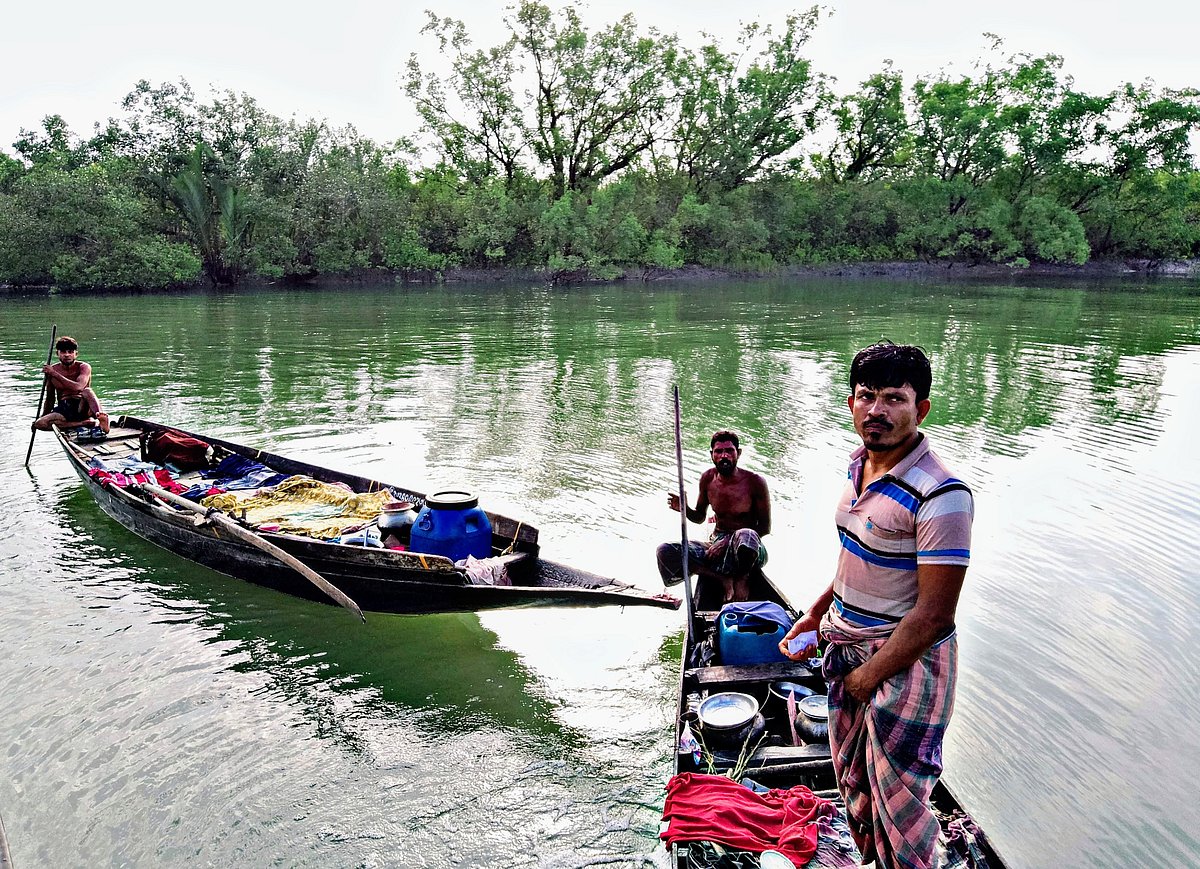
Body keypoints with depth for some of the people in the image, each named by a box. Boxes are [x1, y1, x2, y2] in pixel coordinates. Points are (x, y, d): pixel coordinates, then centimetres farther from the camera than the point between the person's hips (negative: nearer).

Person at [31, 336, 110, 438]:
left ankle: (102, 418, -63)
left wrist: (55, 374, -18)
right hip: (63, 409, 4)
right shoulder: (51, 370, 7)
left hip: (81, 407, -4)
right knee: (39, 424, -25)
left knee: (87, 391, -35)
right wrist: (43, 417, 8)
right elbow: (50, 399, 16)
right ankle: (88, 423, -32)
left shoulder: (83, 367, -3)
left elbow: (78, 387, -23)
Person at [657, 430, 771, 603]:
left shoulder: (755, 482, -10)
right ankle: (724, 579, -17)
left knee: (745, 536, -42)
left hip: (748, 551, -4)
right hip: (717, 547, 4)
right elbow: (699, 517, 16)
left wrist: (728, 541, -17)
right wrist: (684, 509, -8)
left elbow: (765, 527, -7)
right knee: (665, 552, -17)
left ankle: (742, 578, -9)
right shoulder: (708, 478, 3)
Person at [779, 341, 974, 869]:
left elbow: (933, 616, -23)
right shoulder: (859, 462, 1)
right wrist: (814, 617, 13)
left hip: (906, 662, -8)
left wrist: (869, 676, -14)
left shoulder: (940, 495, -25)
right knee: (853, 784, 24)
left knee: (897, 803, 7)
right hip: (847, 647, 9)